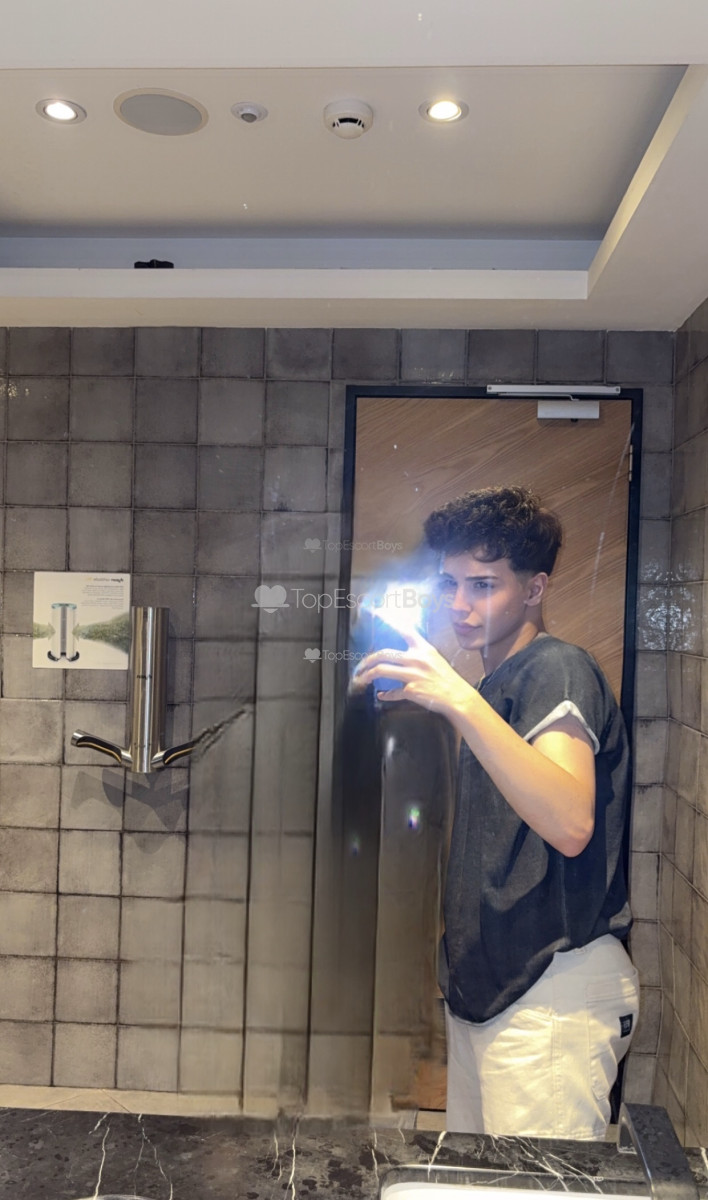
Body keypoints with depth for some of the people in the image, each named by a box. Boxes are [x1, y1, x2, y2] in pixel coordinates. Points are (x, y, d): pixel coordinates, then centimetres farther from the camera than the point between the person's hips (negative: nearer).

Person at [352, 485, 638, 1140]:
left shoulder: (559, 669, -12)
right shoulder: (495, 683, 17)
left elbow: (571, 826, -31)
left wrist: (459, 700, -36)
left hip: (553, 993, -9)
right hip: (487, 986, 9)